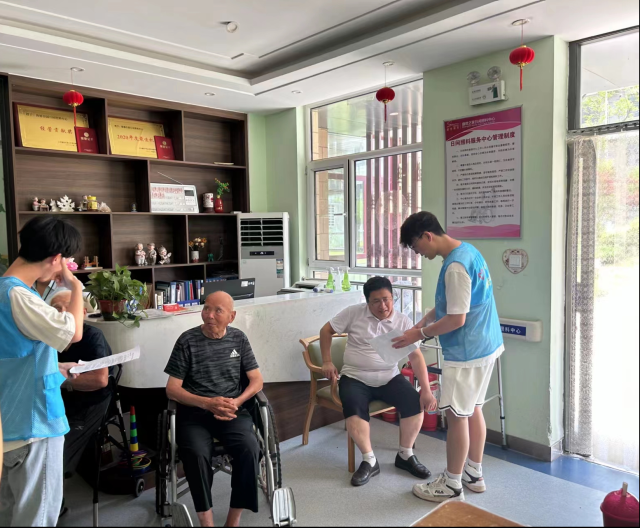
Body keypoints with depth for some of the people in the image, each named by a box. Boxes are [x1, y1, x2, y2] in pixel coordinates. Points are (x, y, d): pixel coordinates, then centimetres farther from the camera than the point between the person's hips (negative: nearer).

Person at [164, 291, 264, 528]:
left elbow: (257, 380, 8)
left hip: (232, 411, 2)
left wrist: (236, 402, -11)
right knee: (196, 454, -31)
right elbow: (172, 389, -2)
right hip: (194, 413, -1)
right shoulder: (188, 340, -2)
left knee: (249, 448, -26)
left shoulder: (238, 338, 6)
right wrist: (207, 403, -17)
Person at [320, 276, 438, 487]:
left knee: (416, 404, -22)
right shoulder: (353, 313, -4)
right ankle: (369, 461, -12)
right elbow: (326, 330, 5)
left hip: (389, 377, 2)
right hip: (355, 377, -2)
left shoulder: (403, 322, -2)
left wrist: (426, 390, -15)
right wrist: (327, 362, -4)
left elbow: (416, 357, -6)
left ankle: (405, 455, 1)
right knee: (353, 408, -32)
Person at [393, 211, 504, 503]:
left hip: (467, 352, -10)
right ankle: (474, 474, 33)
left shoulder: (455, 266, -25)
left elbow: (456, 319, -24)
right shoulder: (466, 250, 8)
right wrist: (423, 323, 6)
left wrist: (419, 334, -12)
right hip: (484, 345, 10)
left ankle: (452, 485, 18)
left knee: (456, 415, 3)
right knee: (472, 409, 19)